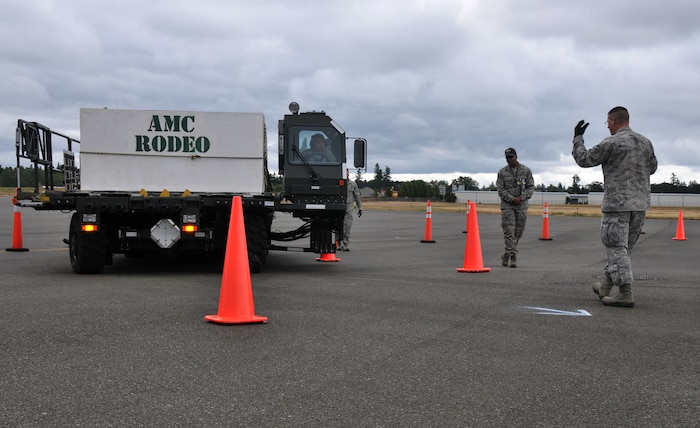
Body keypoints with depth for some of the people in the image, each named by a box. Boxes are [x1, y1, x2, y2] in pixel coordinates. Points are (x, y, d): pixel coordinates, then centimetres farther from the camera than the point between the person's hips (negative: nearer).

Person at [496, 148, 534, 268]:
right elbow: (500, 189, -4)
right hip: (507, 205, -2)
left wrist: (521, 198, -12)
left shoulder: (526, 171, 4)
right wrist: (512, 199, -16)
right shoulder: (502, 172, 1)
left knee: (518, 233, 6)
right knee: (509, 232, -11)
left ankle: (507, 255, 20)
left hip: (522, 205, 2)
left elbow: (531, 187, 2)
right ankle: (513, 257, -12)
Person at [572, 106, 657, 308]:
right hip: (640, 203, 7)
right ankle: (606, 287, 26)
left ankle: (625, 293, -8)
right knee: (623, 247, 15)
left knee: (617, 247, -3)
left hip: (617, 203, -7)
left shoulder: (611, 143, -11)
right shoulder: (645, 142, 9)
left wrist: (577, 138, 10)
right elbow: (651, 168, 23)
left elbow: (584, 160, -4)